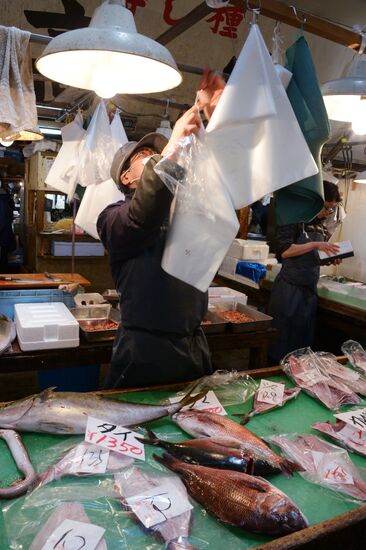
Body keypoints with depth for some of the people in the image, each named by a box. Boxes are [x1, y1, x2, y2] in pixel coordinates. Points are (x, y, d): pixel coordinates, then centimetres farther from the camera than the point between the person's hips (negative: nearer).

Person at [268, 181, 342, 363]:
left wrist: (331, 259, 5)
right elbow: (284, 251, -18)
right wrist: (315, 245, -21)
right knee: (282, 344, 1)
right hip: (290, 288, -7)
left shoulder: (321, 227, 14)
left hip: (310, 290, 7)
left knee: (303, 343, 12)